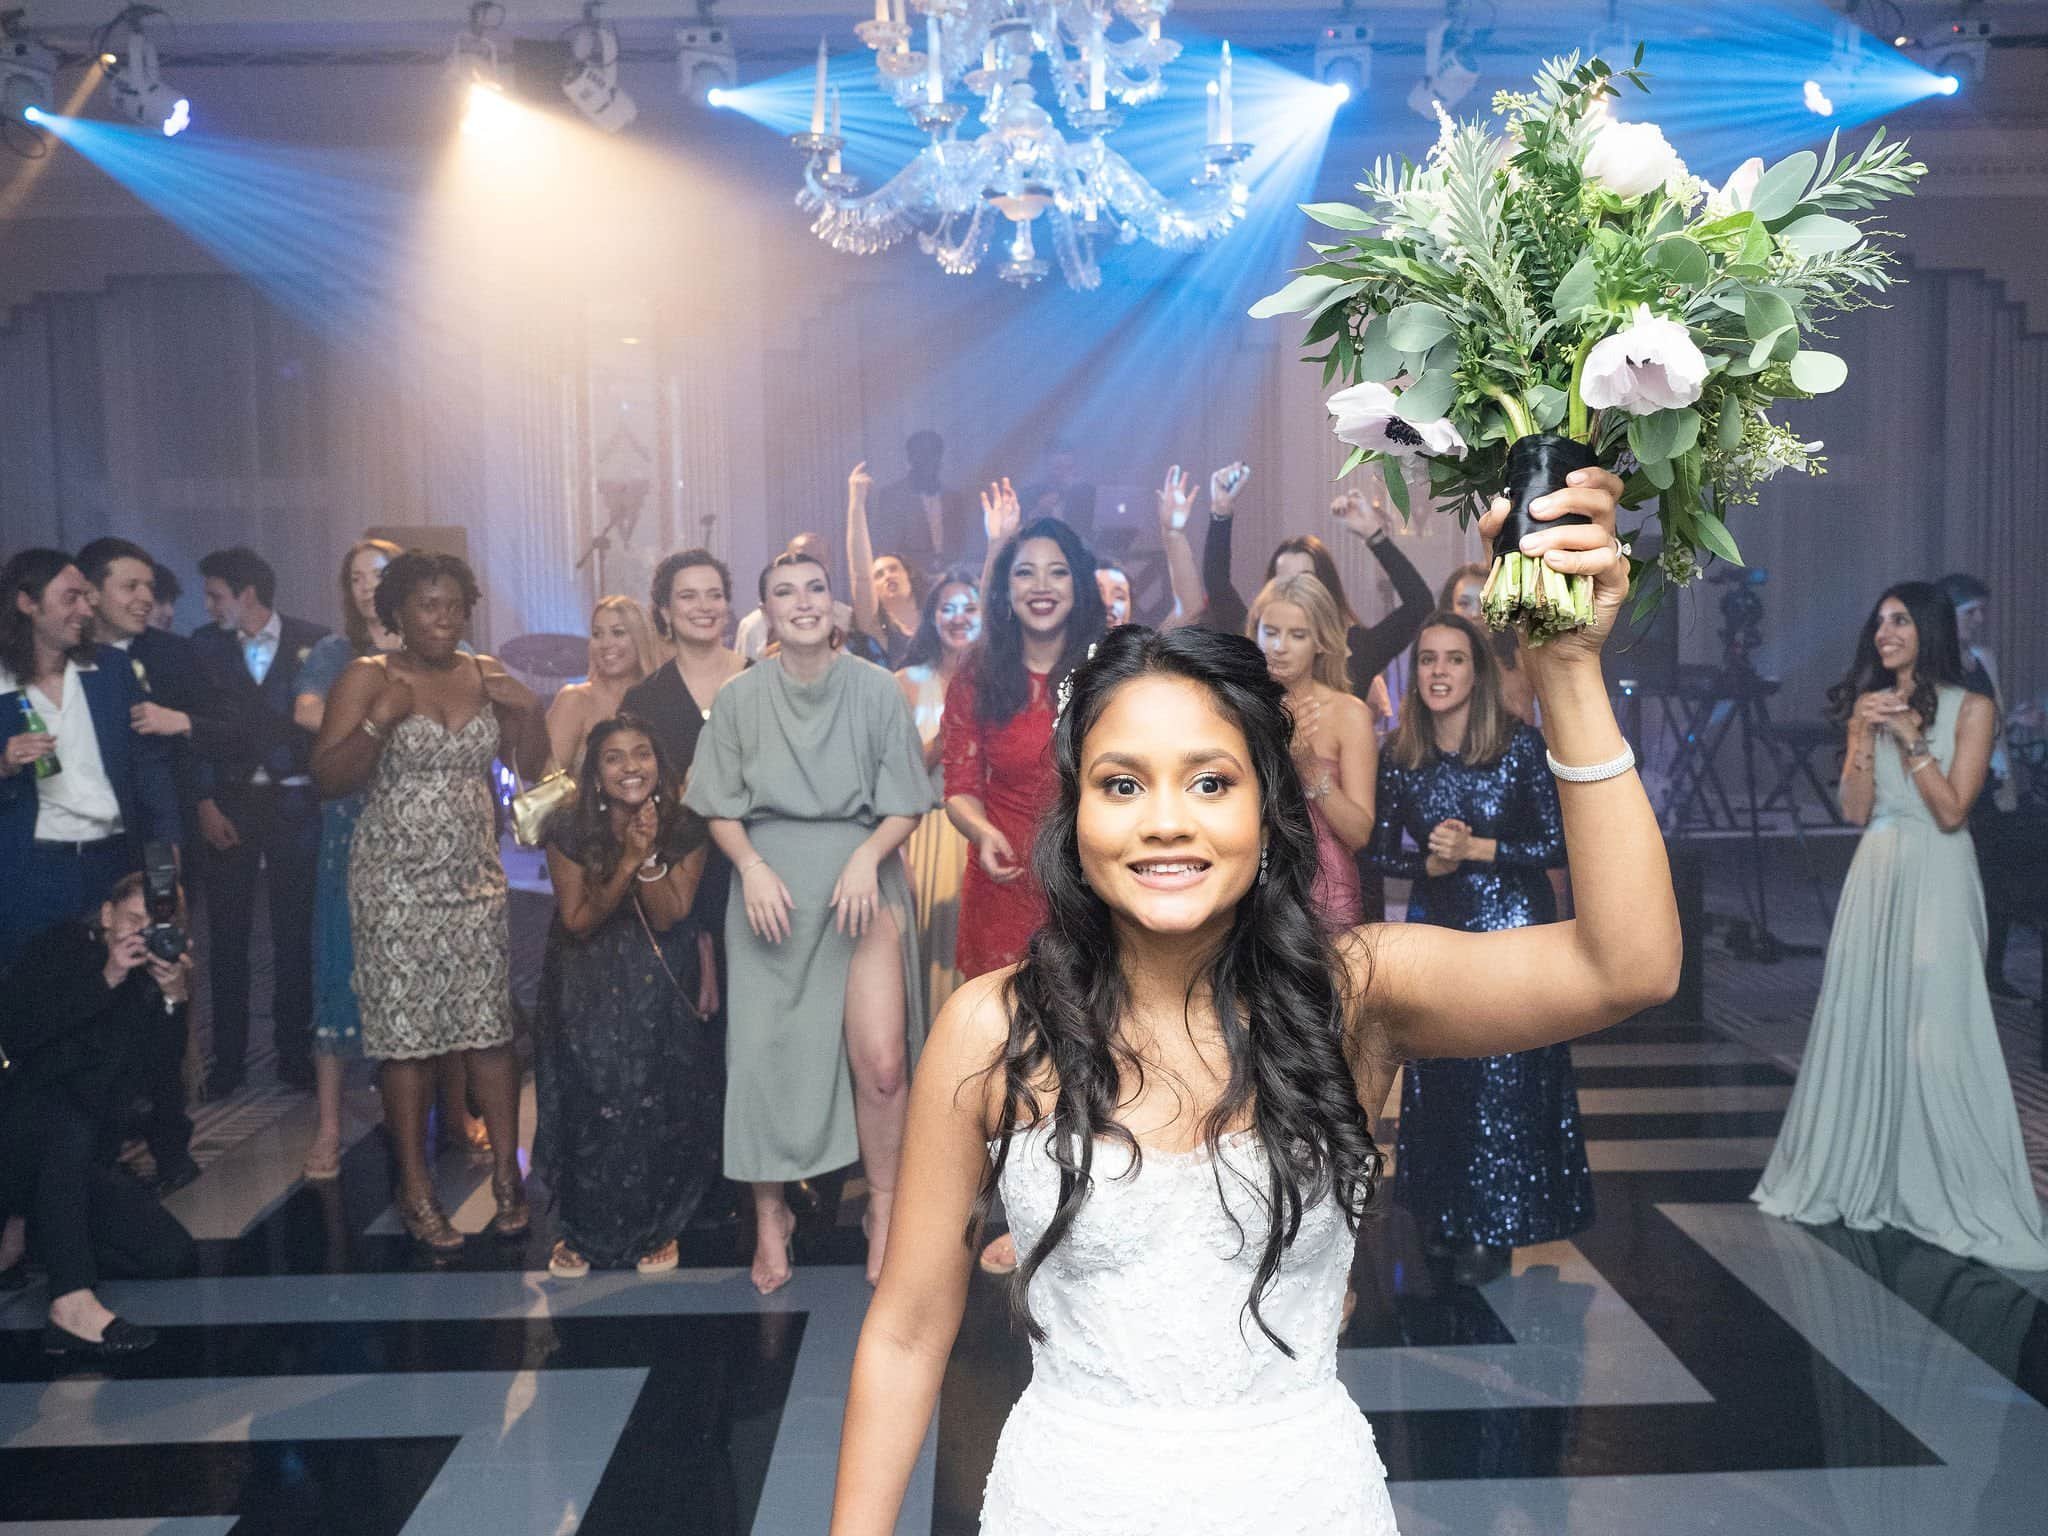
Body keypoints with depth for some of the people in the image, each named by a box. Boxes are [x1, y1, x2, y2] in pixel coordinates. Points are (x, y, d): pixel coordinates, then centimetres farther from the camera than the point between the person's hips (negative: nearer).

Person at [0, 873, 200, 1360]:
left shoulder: (154, 982, 9)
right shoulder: (61, 949, -1)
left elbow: (157, 1079, -4)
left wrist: (175, 999, -16)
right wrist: (106, 980, -22)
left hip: (80, 1160, 5)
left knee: (171, 1254, -11)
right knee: (68, 1123, -39)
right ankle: (74, 1301, -41)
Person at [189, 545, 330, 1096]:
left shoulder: (313, 642, -3)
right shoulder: (205, 645, 2)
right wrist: (204, 804, -6)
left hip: (295, 802, -1)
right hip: (229, 803, 2)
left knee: (294, 932, 7)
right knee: (227, 934, 7)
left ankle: (294, 1052, 19)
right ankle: (228, 1058, 17)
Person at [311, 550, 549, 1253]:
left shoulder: (486, 675, 8)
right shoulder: (367, 678, -2)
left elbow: (533, 766, 11)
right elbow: (329, 777, -8)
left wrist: (528, 709, -6)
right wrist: (380, 721, -21)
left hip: (476, 876, 3)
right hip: (396, 882, -3)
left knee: (491, 1024, 2)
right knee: (406, 1033, 0)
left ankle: (507, 1172, 13)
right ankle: (415, 1190, 10)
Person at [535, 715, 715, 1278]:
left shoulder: (684, 830, -9)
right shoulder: (570, 832, -11)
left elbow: (668, 919, -10)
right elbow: (578, 922, -11)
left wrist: (649, 857, -26)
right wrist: (627, 862, -24)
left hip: (659, 985, 0)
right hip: (587, 987, 0)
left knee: (657, 1099, -9)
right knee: (592, 1093, -9)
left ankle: (658, 1227, 12)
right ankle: (583, 1230, 11)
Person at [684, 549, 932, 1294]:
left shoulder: (877, 689, 2)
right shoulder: (739, 697, 5)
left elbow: (904, 805, 2)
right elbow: (720, 808, 6)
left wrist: (867, 857, -15)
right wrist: (752, 866, -11)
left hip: (861, 885, -1)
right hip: (772, 890, 1)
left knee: (880, 1061, -12)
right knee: (767, 1057, 2)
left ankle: (883, 1209, 10)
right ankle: (770, 1217, 22)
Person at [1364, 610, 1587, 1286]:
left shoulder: (1521, 743, -11)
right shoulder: (1399, 755, -3)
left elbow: (1558, 844, -10)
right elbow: (1378, 851, 4)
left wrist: (1477, 849, -18)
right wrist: (1431, 863, -14)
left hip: (1515, 926, -3)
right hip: (1436, 926, 3)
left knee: (1506, 1076, 0)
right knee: (1436, 1075, 10)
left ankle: (1493, 1230, 13)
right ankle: (1444, 1217, 26)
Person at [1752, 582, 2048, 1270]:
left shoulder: (1972, 709, -4)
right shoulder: (1870, 707, 10)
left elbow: (1951, 810, -12)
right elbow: (1855, 810, 2)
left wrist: (1910, 737, -14)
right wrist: (1864, 735, -9)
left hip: (1936, 879, -5)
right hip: (1875, 876, 5)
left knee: (1936, 1032, -6)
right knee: (1862, 1022, 7)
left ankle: (1962, 1197, 4)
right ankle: (1859, 1176, 19)